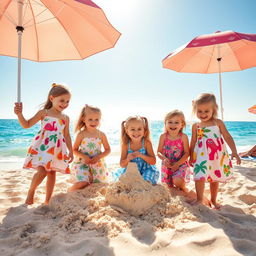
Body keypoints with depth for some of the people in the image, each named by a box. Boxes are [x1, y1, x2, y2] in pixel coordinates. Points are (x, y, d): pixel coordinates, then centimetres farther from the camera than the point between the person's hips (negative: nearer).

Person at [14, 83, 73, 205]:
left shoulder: (65, 118, 8)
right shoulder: (43, 113, 2)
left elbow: (67, 136, 11)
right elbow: (27, 125, 3)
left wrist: (71, 151, 7)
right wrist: (19, 114, -14)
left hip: (57, 149, 3)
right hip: (42, 146, -3)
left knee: (52, 173, 9)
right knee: (42, 172, -16)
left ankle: (47, 200, 22)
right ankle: (31, 192, 14)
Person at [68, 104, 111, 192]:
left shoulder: (101, 135, -2)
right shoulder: (81, 135, -6)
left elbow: (108, 149, 4)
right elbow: (74, 150, 0)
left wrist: (99, 157, -12)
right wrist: (84, 156, -17)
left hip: (97, 164, 3)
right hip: (82, 163, -3)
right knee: (83, 183, -17)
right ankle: (69, 192, 12)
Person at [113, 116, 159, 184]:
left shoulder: (146, 143, -12)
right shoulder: (125, 145, -10)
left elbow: (153, 162, -12)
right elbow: (122, 165, -5)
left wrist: (141, 155, -28)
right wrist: (128, 159, -28)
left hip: (145, 170, -1)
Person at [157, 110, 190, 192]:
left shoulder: (183, 137, -9)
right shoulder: (163, 136, -4)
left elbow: (187, 153, -7)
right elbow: (159, 152, 0)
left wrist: (177, 164, -17)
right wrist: (164, 159, -20)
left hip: (180, 164, -2)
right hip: (167, 165, 2)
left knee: (177, 181, -26)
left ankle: (183, 189, 10)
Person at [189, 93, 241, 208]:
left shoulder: (218, 123, -1)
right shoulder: (195, 126, 1)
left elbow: (227, 137, 0)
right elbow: (193, 142, 7)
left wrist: (234, 151, -9)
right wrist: (191, 156, 9)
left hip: (217, 156, 1)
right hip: (202, 156, -1)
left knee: (215, 178, 13)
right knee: (200, 176, -12)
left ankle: (213, 200, 33)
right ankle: (199, 199, 9)